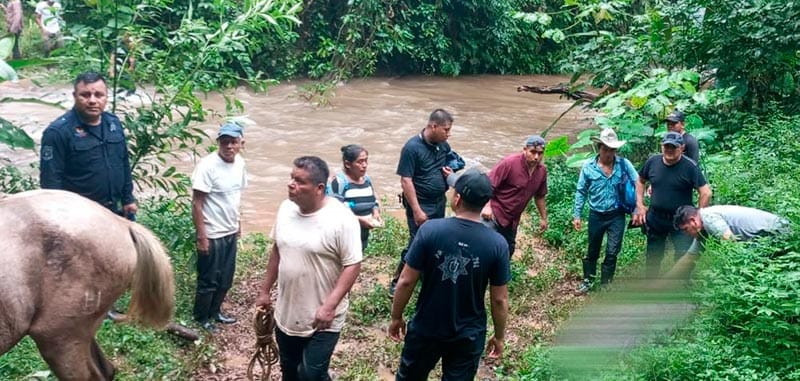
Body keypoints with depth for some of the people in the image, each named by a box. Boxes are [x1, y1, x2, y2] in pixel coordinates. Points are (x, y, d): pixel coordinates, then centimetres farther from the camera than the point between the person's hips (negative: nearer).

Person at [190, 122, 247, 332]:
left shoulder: (240, 163, 0)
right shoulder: (208, 165, -22)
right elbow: (197, 203, -20)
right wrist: (201, 236, -20)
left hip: (230, 232, 7)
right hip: (212, 235, -7)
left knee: (226, 278, 19)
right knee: (208, 280, 8)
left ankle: (215, 311, 38)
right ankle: (201, 318, 27)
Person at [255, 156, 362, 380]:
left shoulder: (341, 218, -21)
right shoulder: (286, 209, -1)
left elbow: (352, 266, -19)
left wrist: (329, 306, -25)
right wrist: (265, 291, 14)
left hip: (322, 320, -6)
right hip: (286, 315, 6)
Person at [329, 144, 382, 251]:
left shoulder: (367, 179, 9)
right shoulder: (339, 182, -15)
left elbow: (374, 201, 21)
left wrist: (376, 213, -2)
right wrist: (359, 219, -22)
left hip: (363, 236, 8)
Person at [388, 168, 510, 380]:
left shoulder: (430, 230, -18)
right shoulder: (497, 244, -16)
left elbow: (406, 282, -13)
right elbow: (499, 300, -9)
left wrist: (396, 317, 3)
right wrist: (499, 336, 7)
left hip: (426, 328, 0)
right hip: (468, 336, 0)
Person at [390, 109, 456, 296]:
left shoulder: (443, 145, 1)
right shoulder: (412, 147, -20)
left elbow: (450, 162, 20)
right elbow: (406, 181, -20)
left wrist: (450, 172, -5)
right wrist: (416, 210, -22)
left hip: (439, 203, 7)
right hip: (421, 204, -7)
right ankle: (397, 282, 8)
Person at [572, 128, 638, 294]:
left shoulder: (624, 164, -9)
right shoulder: (588, 166, -7)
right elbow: (581, 192, 1)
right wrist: (577, 215, 0)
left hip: (617, 216, -1)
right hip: (596, 215, 1)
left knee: (612, 252, 2)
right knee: (592, 250, 16)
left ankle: (605, 284, 17)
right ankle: (588, 280, 33)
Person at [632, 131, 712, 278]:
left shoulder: (690, 167, -16)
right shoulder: (652, 162, -4)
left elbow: (706, 193, -16)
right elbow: (641, 181, 13)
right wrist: (640, 205, 5)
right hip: (655, 219, 4)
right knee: (653, 258, 18)